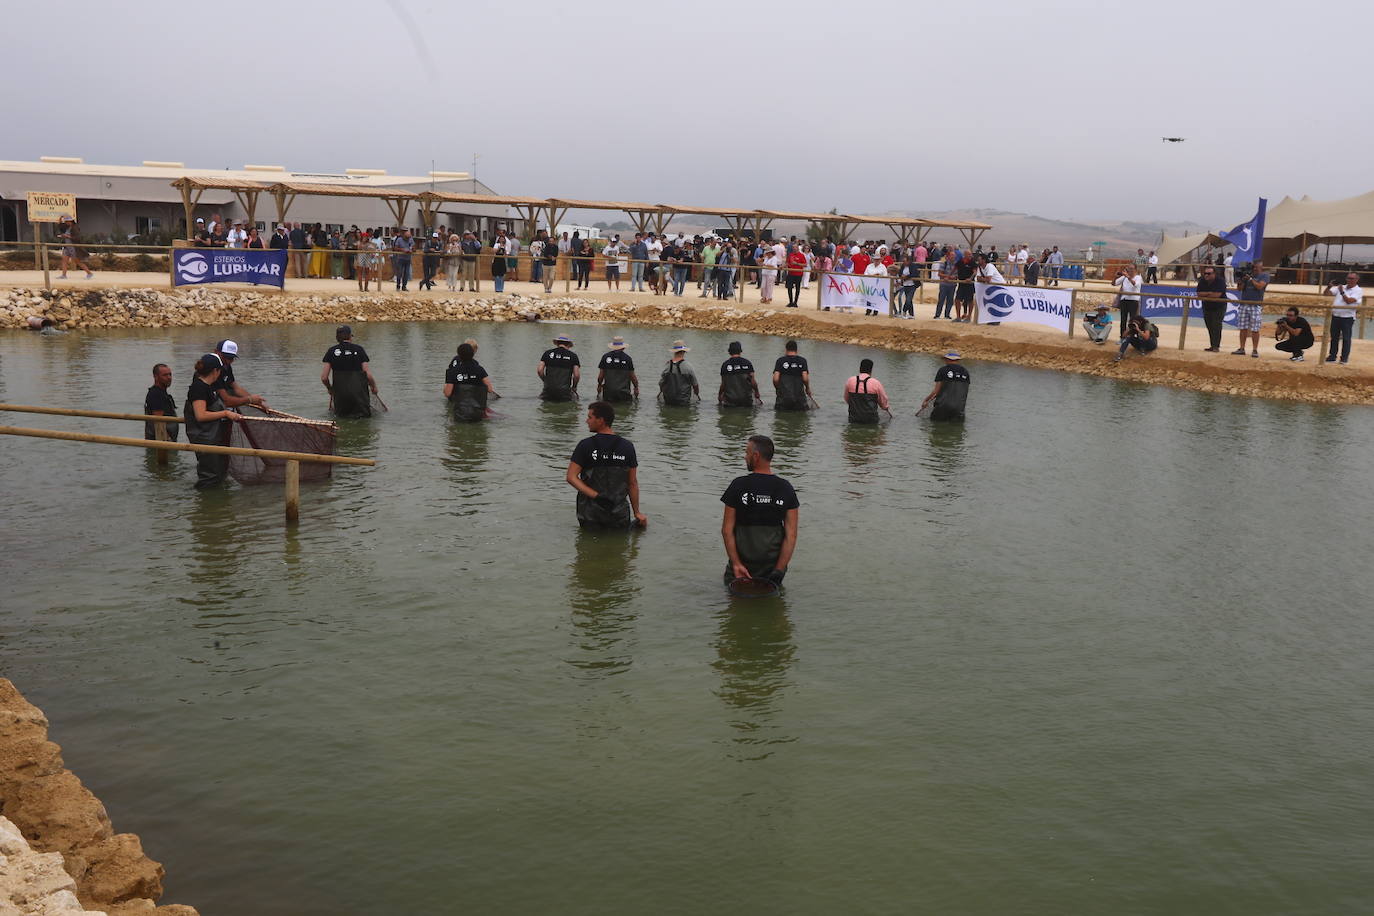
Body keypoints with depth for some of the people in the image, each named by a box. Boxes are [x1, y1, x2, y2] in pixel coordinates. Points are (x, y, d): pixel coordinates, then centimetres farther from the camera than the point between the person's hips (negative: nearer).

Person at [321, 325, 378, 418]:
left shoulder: (331, 351, 4)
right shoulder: (359, 350, 1)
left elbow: (324, 378, 1)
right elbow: (368, 375, -2)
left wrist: (330, 388, 22)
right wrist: (374, 387, 17)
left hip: (340, 393, 2)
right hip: (358, 392, -2)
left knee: (339, 416, 19)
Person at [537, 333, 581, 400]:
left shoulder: (547, 353, 9)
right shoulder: (573, 356, 5)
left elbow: (539, 370, 0)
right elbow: (576, 375, -3)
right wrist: (574, 387, 15)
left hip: (548, 389, 2)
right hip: (564, 392, -2)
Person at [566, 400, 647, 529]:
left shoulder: (585, 446, -5)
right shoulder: (627, 447, 1)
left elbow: (571, 477, -10)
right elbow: (633, 483, 3)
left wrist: (595, 495, -12)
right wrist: (636, 513, 9)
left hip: (590, 511, -1)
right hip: (619, 512, 1)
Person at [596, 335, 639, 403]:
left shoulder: (605, 357, 4)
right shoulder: (627, 358, 0)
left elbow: (601, 375, 6)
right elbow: (632, 376, 4)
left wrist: (599, 385, 22)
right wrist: (636, 387, 18)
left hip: (608, 392, 2)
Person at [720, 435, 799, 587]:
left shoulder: (738, 486, -5)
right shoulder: (786, 489, -1)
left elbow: (727, 530, -7)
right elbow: (791, 534, -5)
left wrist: (736, 564, -7)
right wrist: (779, 570, -6)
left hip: (741, 563, -2)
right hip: (773, 565, 2)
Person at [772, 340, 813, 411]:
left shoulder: (780, 360, 3)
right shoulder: (802, 361, 4)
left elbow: (775, 379, -4)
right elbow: (805, 379, -4)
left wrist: (778, 389, 15)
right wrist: (808, 388, 16)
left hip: (783, 397, 0)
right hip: (799, 396, 0)